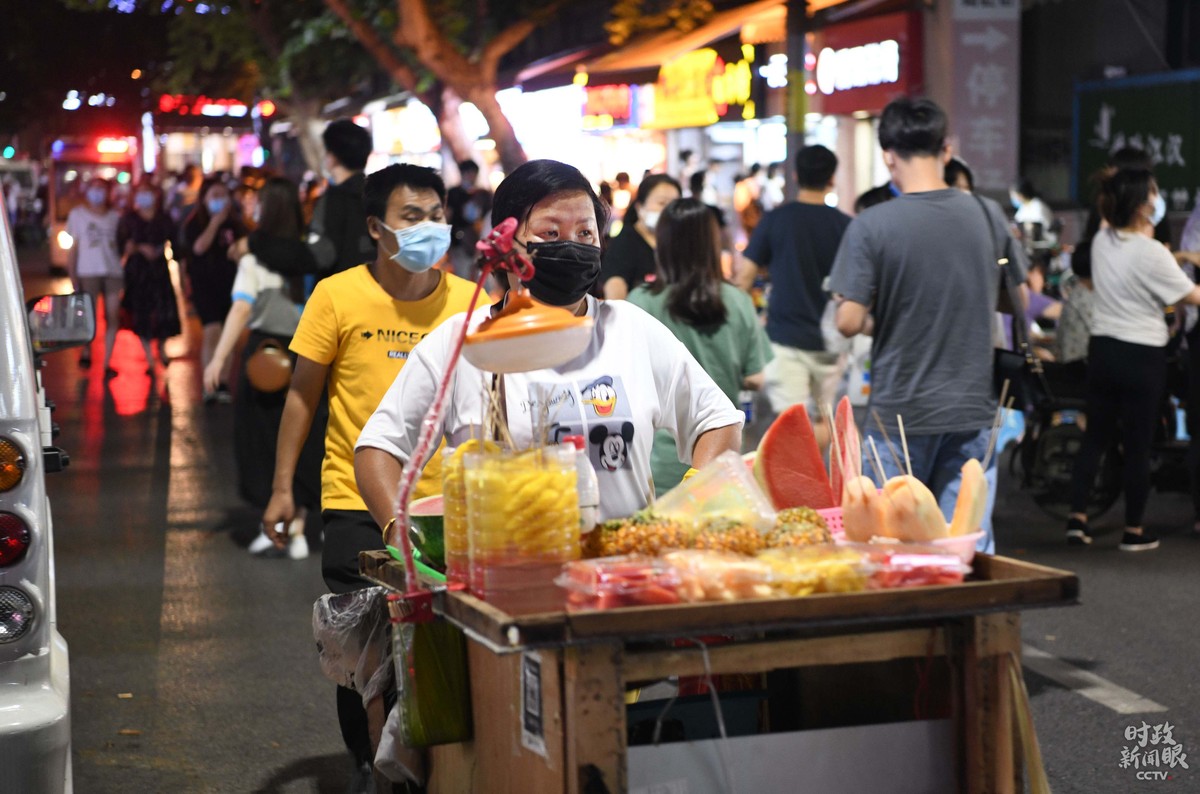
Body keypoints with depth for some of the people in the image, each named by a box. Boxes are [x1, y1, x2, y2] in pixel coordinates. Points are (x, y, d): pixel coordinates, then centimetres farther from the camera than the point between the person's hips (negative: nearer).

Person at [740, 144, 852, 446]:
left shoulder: (776, 219, -4)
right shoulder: (845, 225, 0)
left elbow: (747, 274, -2)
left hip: (785, 335, -2)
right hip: (828, 339, 2)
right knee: (824, 424, 16)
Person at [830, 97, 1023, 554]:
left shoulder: (872, 226, -12)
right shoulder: (988, 216, 0)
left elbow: (849, 322, -13)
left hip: (900, 413, -3)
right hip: (972, 410, 3)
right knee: (969, 547, 7)